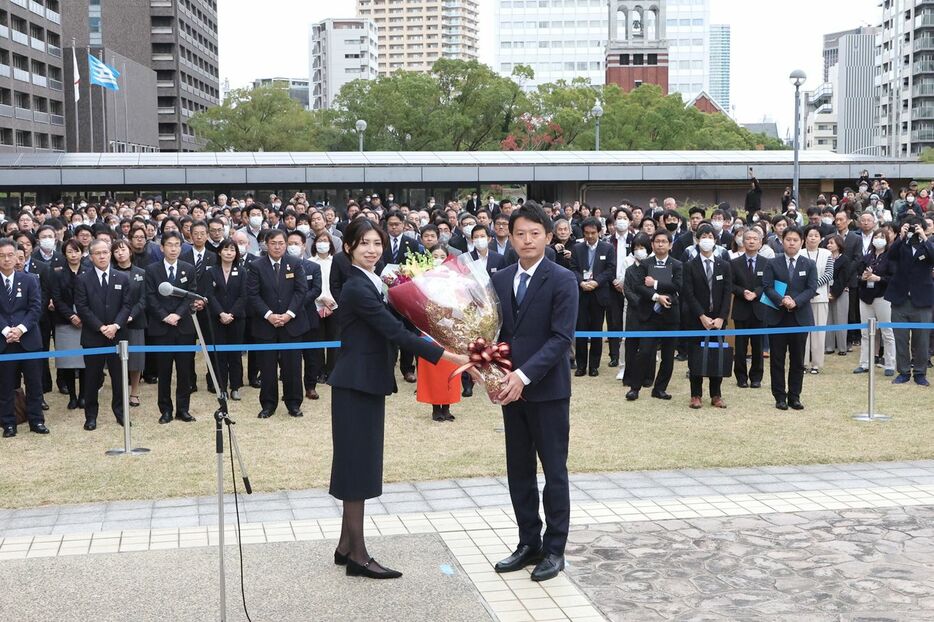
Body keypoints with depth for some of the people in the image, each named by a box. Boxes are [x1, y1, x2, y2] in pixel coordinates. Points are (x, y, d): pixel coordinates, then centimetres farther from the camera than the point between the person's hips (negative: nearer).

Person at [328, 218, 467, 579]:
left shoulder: (371, 283, 12)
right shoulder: (357, 288, -18)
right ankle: (358, 556, 4)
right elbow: (396, 332, -24)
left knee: (360, 463, 13)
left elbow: (390, 329, 15)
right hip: (355, 384, -9)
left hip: (367, 383, 9)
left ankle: (346, 546, 22)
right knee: (357, 463, -3)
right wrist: (449, 357, -26)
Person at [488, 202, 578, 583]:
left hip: (547, 390, -5)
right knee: (518, 471, 12)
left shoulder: (562, 280, -9)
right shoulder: (499, 280, 8)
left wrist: (524, 375, -22)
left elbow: (561, 338, -15)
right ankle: (529, 544, 24)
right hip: (511, 389, 6)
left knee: (554, 472, 4)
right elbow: (495, 332, 11)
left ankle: (554, 550, 14)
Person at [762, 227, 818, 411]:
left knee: (798, 359, 5)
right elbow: (767, 287, -4)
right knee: (777, 359, 2)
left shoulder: (809, 265, 7)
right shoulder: (772, 264, 4)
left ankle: (794, 396, 13)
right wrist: (781, 300, -21)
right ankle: (780, 397, 9)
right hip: (777, 317, -1)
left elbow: (812, 288, -2)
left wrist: (795, 301, -18)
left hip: (800, 317, 1)